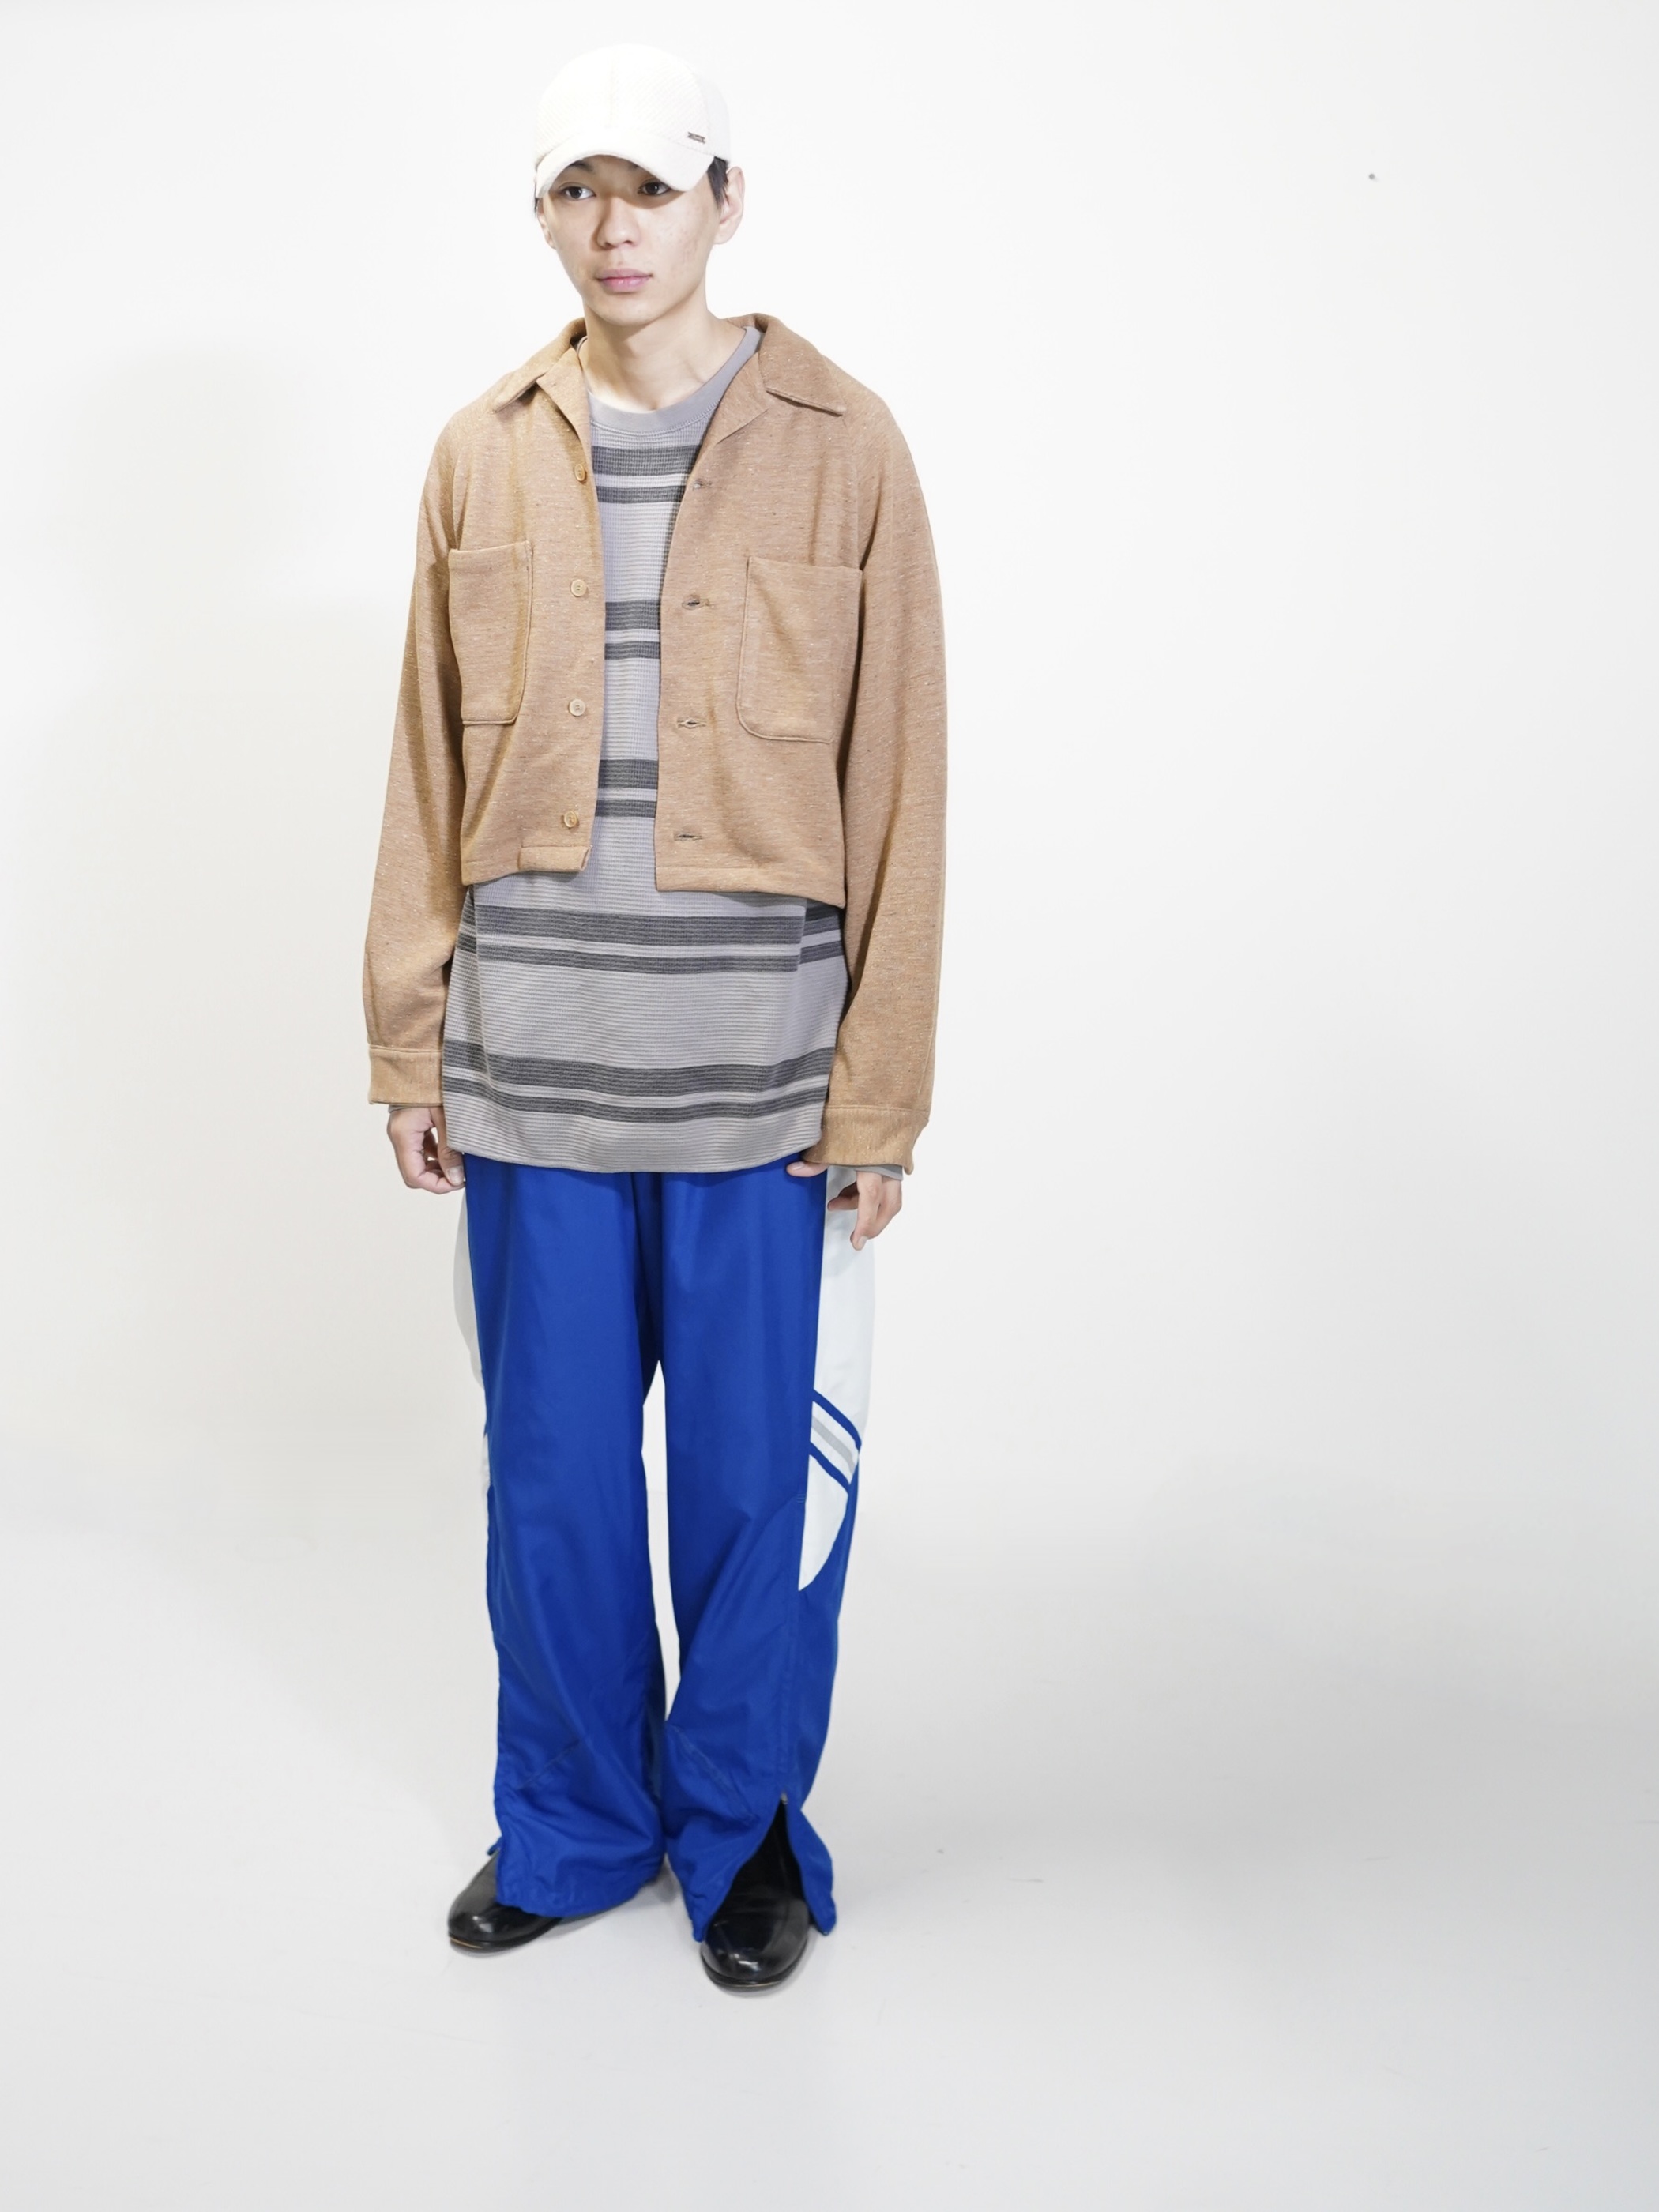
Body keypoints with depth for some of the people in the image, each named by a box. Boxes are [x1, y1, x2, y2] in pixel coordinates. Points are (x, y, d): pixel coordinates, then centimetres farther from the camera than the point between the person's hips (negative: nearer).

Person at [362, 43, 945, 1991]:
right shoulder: (482, 460, 8)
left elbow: (898, 788, -2)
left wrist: (879, 1090, -6)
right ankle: (572, 1818, 33)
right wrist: (410, 1041, 7)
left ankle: (741, 1823, 30)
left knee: (757, 1468, 8)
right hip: (527, 1060, 3)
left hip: (756, 1066, -2)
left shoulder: (840, 451, 0)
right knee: (551, 1464, 12)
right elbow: (428, 774, 10)